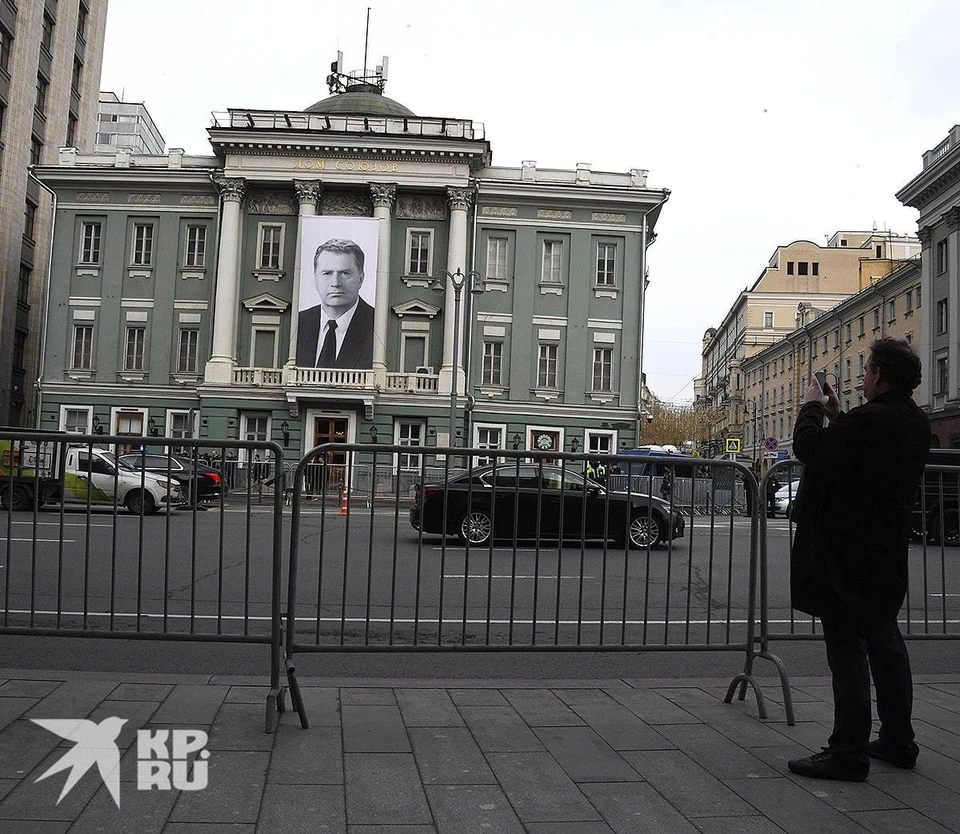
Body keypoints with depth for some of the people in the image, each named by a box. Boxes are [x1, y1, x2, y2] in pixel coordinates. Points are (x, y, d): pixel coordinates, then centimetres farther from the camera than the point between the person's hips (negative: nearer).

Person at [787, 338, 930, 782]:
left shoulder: (867, 421, -23)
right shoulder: (916, 424, 7)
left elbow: (808, 446, -17)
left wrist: (812, 407, 0)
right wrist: (835, 414, 17)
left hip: (848, 555, -9)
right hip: (888, 555, 9)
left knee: (847, 647, -3)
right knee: (885, 641, 18)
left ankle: (848, 753, 3)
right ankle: (898, 741, 29)